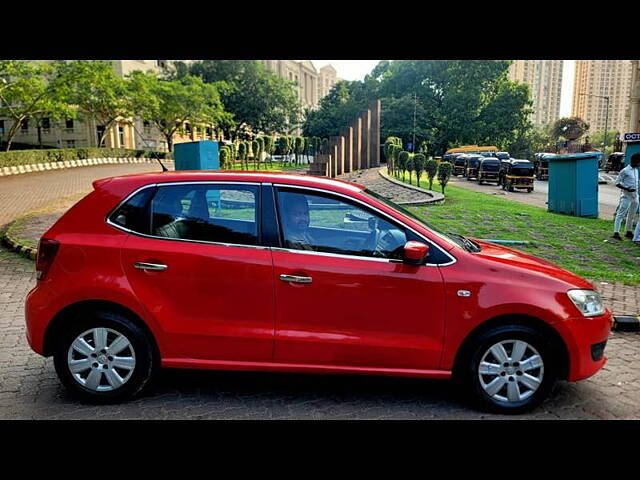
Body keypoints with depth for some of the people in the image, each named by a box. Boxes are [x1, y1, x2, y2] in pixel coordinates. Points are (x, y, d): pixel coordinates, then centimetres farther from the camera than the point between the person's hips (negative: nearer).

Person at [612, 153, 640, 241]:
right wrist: (627, 189, -23)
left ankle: (628, 232, 24)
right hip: (626, 196, -8)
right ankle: (616, 232, -13)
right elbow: (617, 183, -12)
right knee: (621, 214, -10)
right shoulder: (625, 171, -10)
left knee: (631, 215, 14)